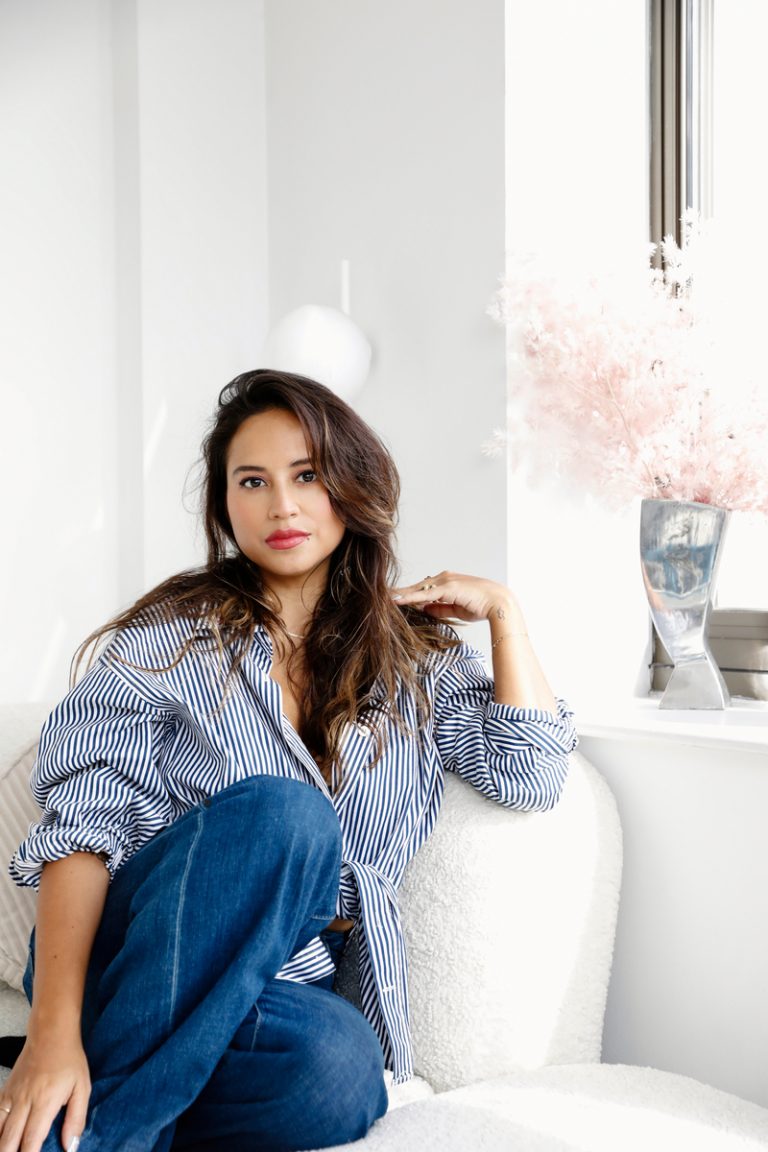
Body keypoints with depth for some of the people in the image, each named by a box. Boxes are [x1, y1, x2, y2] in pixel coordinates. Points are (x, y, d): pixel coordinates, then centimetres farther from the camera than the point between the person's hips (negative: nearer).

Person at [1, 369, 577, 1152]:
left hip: (273, 988, 3)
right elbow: (83, 822, -9)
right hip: (129, 961, -2)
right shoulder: (171, 637, 1)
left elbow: (529, 778, 3)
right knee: (281, 812, -33)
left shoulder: (415, 663, 14)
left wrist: (502, 610, 5)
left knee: (339, 1071, -35)